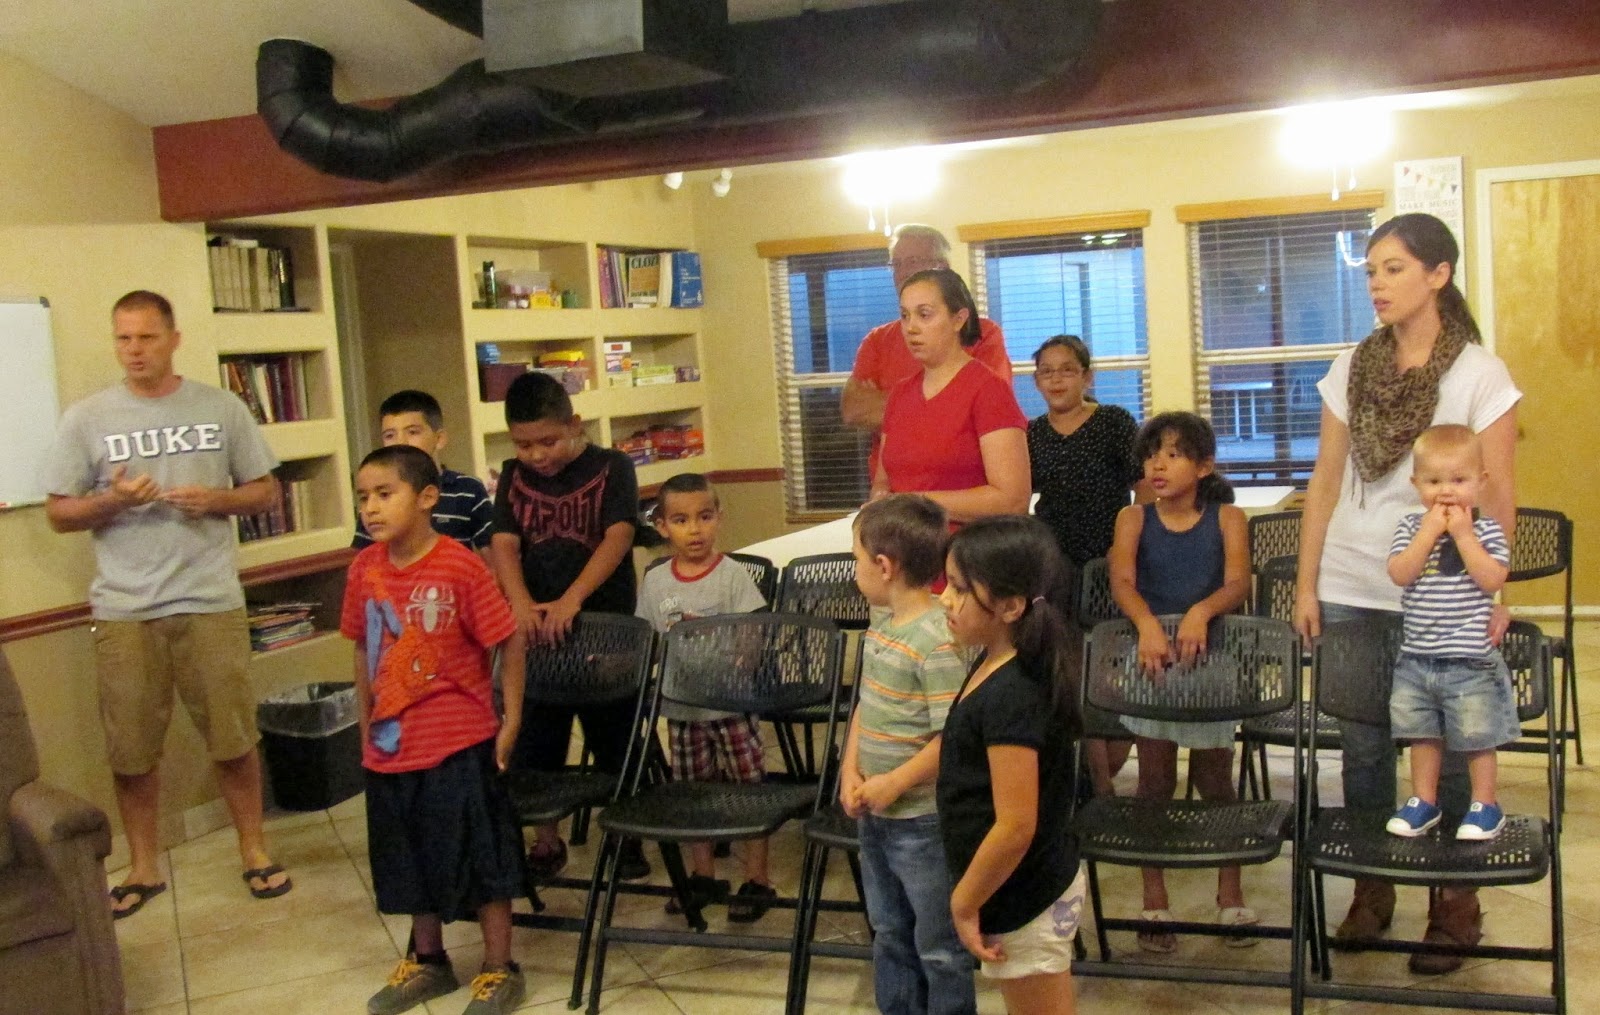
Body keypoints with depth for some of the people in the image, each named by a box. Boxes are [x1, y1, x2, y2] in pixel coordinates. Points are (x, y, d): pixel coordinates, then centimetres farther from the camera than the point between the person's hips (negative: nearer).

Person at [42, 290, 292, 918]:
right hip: (123, 611, 1)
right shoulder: (86, 419, 3)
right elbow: (59, 514, 5)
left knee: (234, 738, 6)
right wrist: (112, 501, -14)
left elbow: (266, 491, 9)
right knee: (131, 749, 8)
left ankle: (254, 850, 23)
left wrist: (218, 499, -11)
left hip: (210, 603, 0)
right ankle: (143, 867, 25)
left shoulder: (221, 408, 4)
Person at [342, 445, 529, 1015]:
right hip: (391, 747, 6)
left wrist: (511, 721, -9)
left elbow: (510, 640, -11)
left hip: (459, 743, -5)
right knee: (409, 861, 19)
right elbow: (364, 651, 10)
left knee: (480, 858, 6)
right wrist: (366, 727, 13)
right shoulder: (365, 569, -1)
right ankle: (428, 962, 38)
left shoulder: (460, 566, -17)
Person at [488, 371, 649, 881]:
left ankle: (627, 836, 23)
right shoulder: (513, 477, 6)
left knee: (617, 743, 6)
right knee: (534, 743, 11)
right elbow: (504, 544, -4)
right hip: (536, 631, 3)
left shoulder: (611, 467, -5)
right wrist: (521, 604, -23)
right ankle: (546, 840, 27)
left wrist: (572, 598, -28)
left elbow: (618, 537, -16)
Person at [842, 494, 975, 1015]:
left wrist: (894, 784, -19)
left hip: (923, 820, -9)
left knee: (939, 948, 9)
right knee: (889, 935, 23)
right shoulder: (882, 624, 3)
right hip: (875, 815, 9)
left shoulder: (938, 642, -25)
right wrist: (851, 772, -1)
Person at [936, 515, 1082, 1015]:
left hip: (1020, 900, -9)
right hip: (1032, 886, 9)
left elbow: (1016, 826, -28)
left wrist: (965, 902, -15)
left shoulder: (1012, 696, -29)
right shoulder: (999, 662, 0)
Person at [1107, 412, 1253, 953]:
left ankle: (1230, 895, 24)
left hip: (1209, 662, 0)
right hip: (1150, 659, 0)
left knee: (1215, 780, 8)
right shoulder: (1134, 519, 1)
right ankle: (1154, 901, 18)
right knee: (1154, 781, 6)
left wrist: (1200, 611, -34)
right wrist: (1147, 624, -34)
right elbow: (1122, 582, -14)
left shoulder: (1226, 518, 0)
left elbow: (1238, 583, -14)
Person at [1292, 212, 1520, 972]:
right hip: (1352, 591, 3)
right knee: (1362, 744, 9)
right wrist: (1306, 584, 4)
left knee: (1445, 747, 4)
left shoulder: (1480, 373, -4)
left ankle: (1455, 900, 21)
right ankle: (1370, 890, 24)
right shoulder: (1351, 368, 5)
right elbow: (1325, 483, 7)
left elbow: (1496, 496, -4)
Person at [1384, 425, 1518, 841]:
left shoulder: (1486, 530, -5)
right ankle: (1424, 801, 30)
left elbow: (1492, 580, -18)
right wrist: (1431, 531, -17)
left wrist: (1463, 534, -18)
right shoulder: (1411, 527, 1)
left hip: (1470, 661, -3)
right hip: (1417, 658, 3)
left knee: (1477, 737, 7)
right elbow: (1400, 573, -13)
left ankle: (1485, 806, 23)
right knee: (1423, 735, 16)